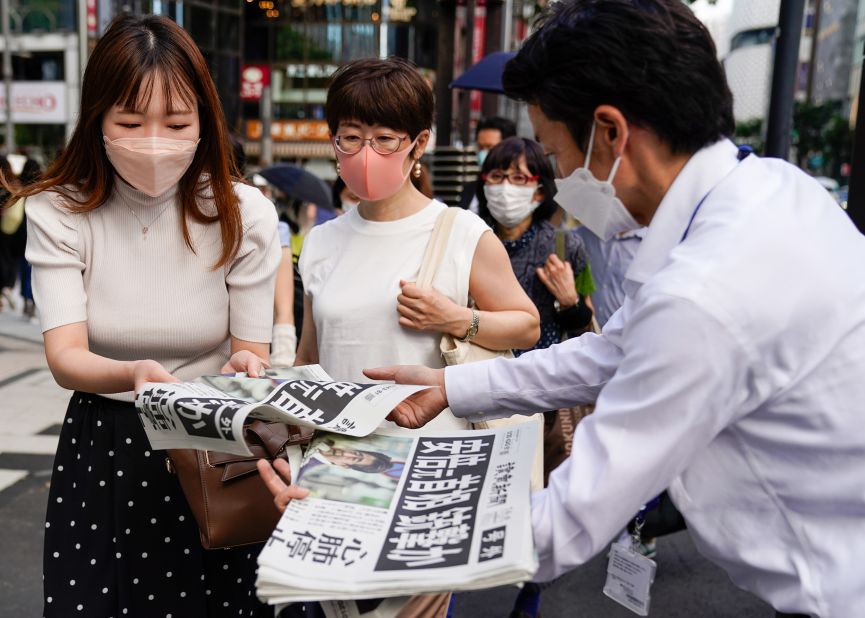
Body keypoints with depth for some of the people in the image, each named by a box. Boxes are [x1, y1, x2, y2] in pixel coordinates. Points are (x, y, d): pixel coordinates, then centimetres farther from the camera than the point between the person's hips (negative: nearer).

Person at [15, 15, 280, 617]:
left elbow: (252, 353, -7)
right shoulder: (58, 211, -9)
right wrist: (133, 375, -39)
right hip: (100, 450, 1)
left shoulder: (243, 212, -10)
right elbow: (65, 357, -17)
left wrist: (243, 371, -31)